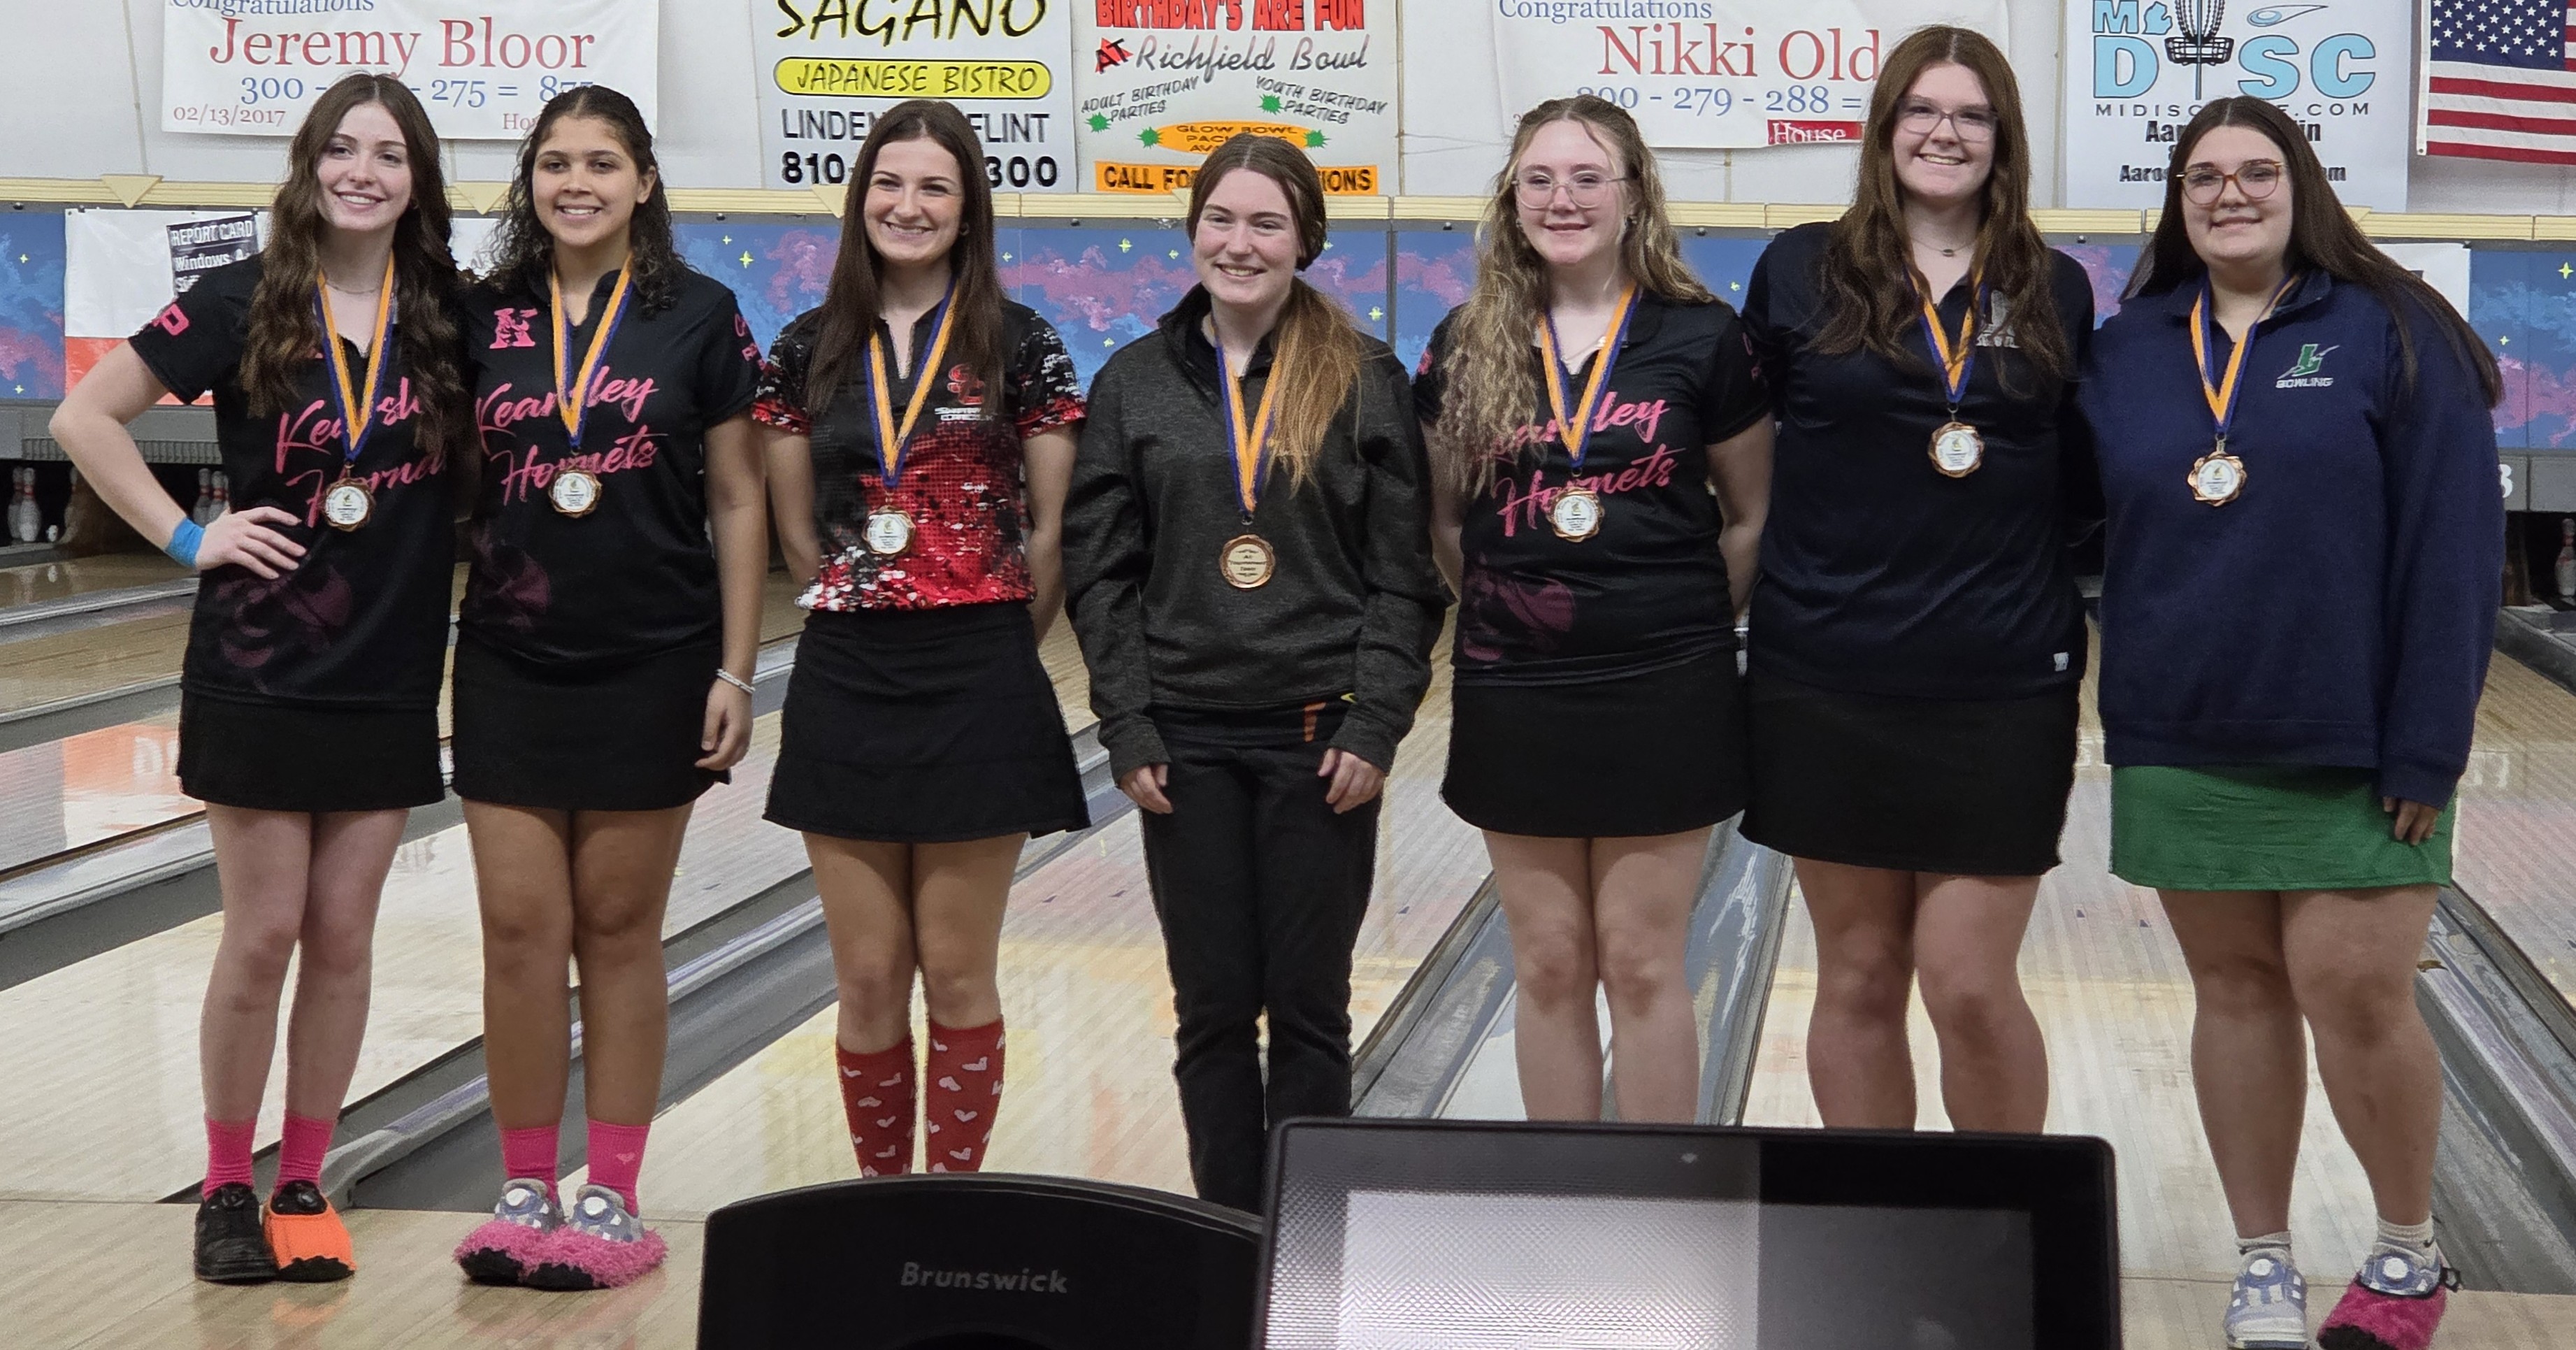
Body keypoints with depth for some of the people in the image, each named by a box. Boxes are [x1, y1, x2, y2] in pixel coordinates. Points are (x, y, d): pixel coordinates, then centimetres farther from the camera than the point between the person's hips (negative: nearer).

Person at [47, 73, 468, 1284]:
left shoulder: (450, 313, 0)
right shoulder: (246, 303, -7)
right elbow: (85, 418, -4)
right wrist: (187, 538, -8)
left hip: (392, 677, 2)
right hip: (260, 673, -2)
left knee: (342, 937, 7)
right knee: (262, 936, 1)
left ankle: (304, 1187, 19)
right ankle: (226, 1190, 15)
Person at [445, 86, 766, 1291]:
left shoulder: (697, 318, -2)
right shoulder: (483, 319, 4)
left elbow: (737, 502, -1)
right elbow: (454, 487, 10)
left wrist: (735, 671, -5)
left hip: (652, 669, -2)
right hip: (512, 667, 2)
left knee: (620, 933, 5)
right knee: (520, 930, 2)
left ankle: (613, 1203, 14)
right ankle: (525, 1193, 14)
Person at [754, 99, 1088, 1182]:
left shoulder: (1020, 347, -1)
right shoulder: (808, 352, 6)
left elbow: (1052, 527, 1)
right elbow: (797, 531, 12)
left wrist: (996, 650, 5)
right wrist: (871, 623, 12)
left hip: (977, 686, -2)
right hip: (845, 683, 3)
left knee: (958, 976, 3)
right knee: (866, 978, 5)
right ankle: (878, 1190, 18)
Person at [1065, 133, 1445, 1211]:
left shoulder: (1364, 381, 0)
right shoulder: (1135, 383, 5)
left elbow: (1403, 576, -1)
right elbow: (1100, 574, 4)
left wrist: (1374, 726, -10)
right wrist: (1128, 731, -4)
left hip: (1320, 735, -1)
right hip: (1188, 738, 2)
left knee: (1308, 1007, 4)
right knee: (1212, 1009, 6)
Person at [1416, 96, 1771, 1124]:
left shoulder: (1702, 339, -3)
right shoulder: (1469, 347, 3)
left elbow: (1752, 519, 5)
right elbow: (1447, 522, 13)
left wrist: (1692, 622, 5)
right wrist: (1505, 613, 8)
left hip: (1663, 692, -2)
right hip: (1514, 693, 2)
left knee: (1642, 963, 2)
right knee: (1548, 964, 9)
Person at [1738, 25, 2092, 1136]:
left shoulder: (2055, 292, 6)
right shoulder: (1803, 272, 2)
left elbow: (2083, 481, 13)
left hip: (2002, 680, 0)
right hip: (1829, 676, 0)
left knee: (1971, 987, -3)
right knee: (1857, 978, 8)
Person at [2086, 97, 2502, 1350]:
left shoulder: (2390, 338, -4)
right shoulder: (2125, 353, 7)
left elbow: (2452, 550, -8)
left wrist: (2428, 741, -12)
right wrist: (2109, 705, 2)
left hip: (2345, 745, -3)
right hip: (2181, 742, 3)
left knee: (2351, 991, -5)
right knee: (2234, 988, 9)